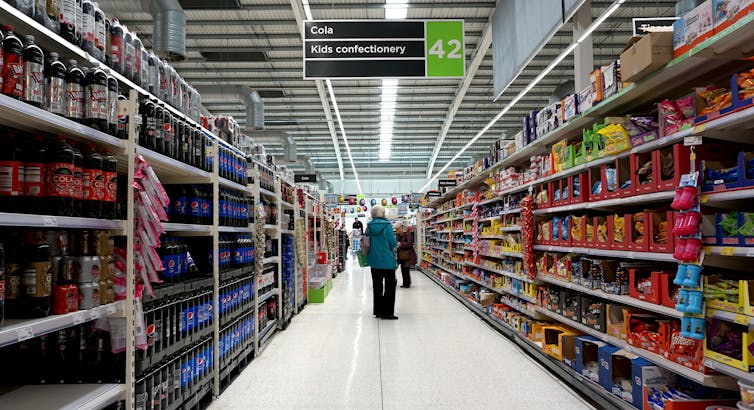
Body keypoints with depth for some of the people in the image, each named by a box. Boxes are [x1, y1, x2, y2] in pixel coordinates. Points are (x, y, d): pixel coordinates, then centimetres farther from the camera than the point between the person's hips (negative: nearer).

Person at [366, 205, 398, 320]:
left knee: (377, 286, 14)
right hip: (387, 261, -5)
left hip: (374, 260, 5)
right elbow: (393, 243, -15)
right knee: (390, 286, 4)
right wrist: (397, 244, 7)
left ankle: (378, 311, 20)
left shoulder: (369, 226, 1)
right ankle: (387, 312, 3)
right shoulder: (387, 225, -14)